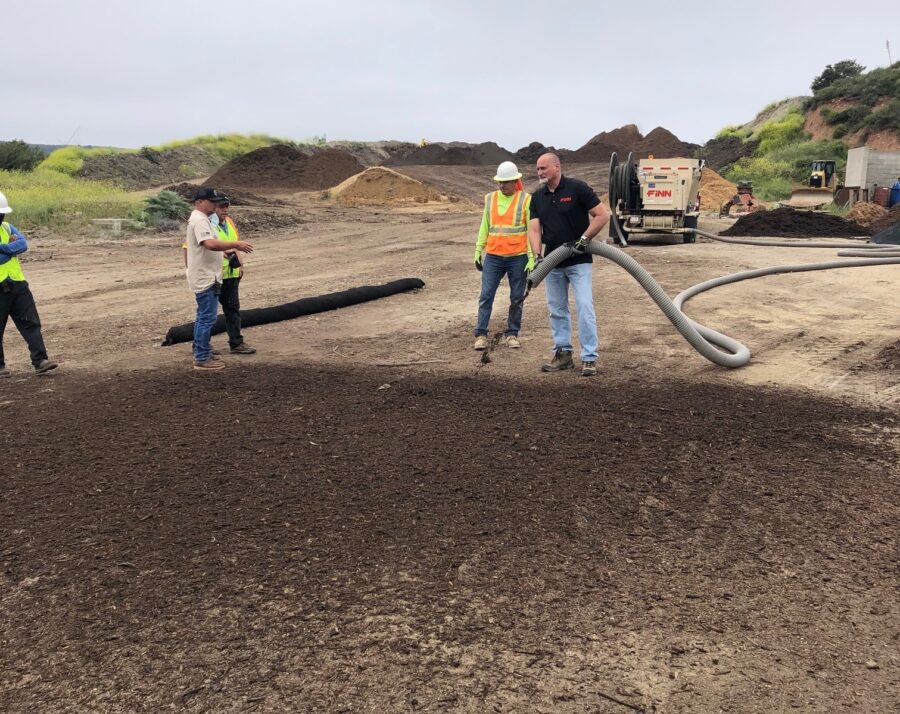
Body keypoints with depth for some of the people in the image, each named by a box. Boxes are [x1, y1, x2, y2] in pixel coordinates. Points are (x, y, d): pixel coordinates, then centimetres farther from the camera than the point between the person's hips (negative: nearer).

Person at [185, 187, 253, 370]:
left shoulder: (197, 219, 17)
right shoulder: (200, 220, -18)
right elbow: (210, 243, -32)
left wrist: (226, 250, 18)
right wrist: (235, 244, -29)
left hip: (204, 278, 11)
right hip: (205, 279, -11)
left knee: (203, 317, 17)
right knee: (207, 318, -8)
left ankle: (201, 353, 26)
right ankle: (202, 358, -4)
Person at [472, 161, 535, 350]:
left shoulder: (526, 200, -2)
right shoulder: (490, 199, 8)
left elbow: (532, 230, -4)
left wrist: (532, 258, -9)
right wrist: (478, 251, 11)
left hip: (517, 257, -2)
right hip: (493, 256, 2)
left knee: (517, 298, 6)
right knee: (486, 296, -1)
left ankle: (512, 334, 17)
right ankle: (480, 334, 5)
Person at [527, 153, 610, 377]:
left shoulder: (577, 188, -11)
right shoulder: (537, 197, 5)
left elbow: (603, 215, -11)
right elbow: (534, 229, -2)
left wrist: (583, 239, -17)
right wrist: (538, 256, -18)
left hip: (578, 261, -6)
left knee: (584, 307, -10)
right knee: (556, 309, 10)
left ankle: (589, 358, -7)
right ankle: (563, 354, 20)